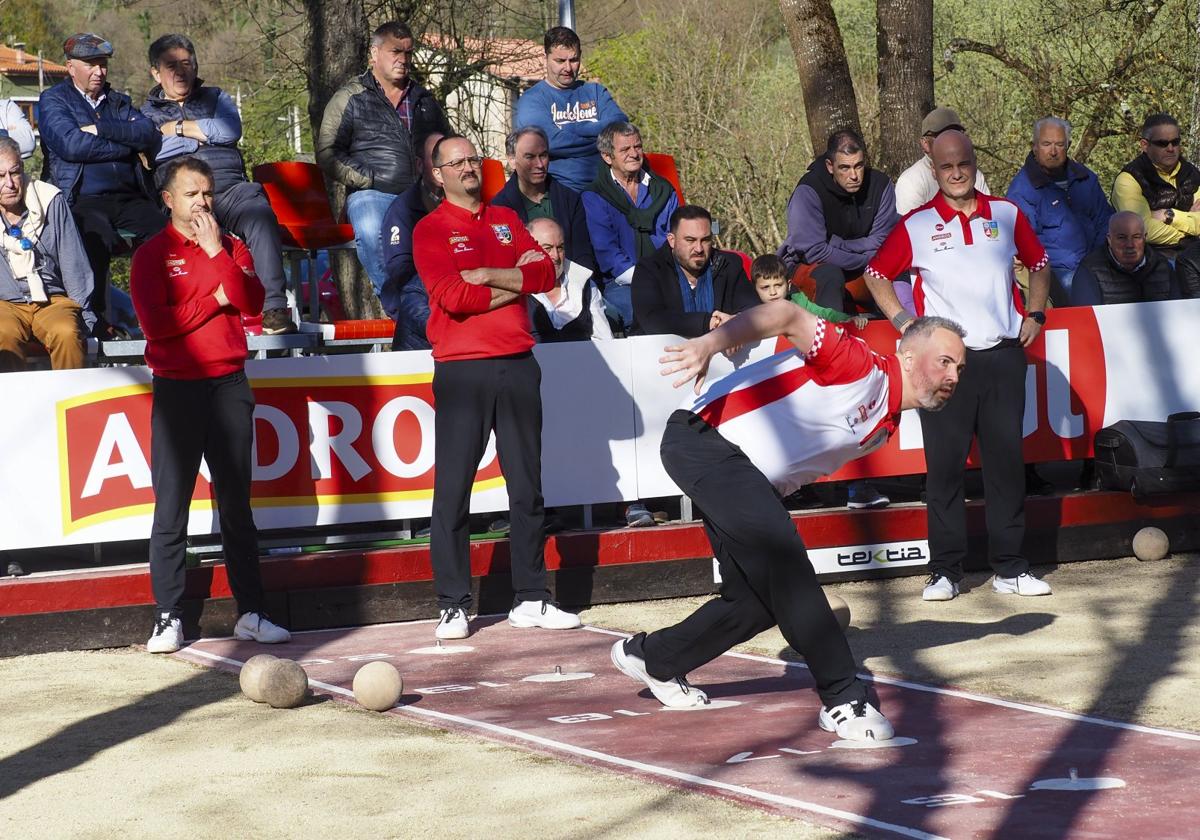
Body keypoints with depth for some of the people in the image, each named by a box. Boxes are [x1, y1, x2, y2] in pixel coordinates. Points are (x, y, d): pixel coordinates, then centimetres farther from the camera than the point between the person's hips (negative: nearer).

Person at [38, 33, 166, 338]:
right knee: (97, 239, -37)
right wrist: (126, 145, 0)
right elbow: (71, 145, -9)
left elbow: (150, 135, 4)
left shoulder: (118, 102, 25)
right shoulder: (53, 100, 11)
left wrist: (101, 128, -6)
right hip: (82, 201, -4)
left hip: (129, 198, 4)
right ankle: (98, 320, -27)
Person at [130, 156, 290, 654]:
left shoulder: (231, 248, 13)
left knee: (236, 504, 6)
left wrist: (217, 252, -9)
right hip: (177, 388, -3)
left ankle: (250, 612, 8)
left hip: (229, 386, 3)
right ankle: (168, 617, -2)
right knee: (171, 506, -4)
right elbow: (156, 322, -12)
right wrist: (215, 299, -7)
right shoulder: (152, 255, 2)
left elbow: (253, 304, -4)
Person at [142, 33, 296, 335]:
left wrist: (178, 128, 10)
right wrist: (205, 135, 8)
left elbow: (230, 130, 7)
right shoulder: (147, 112, 25)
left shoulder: (215, 98, 30)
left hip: (229, 185, 2)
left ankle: (275, 308, -40)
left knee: (261, 213, -34)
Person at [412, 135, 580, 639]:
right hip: (461, 369, -5)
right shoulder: (431, 230, 0)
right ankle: (453, 606, -1)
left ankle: (531, 600, 14)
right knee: (453, 489, -5)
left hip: (517, 365, 5)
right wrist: (515, 284, -6)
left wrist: (489, 274, -10)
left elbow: (546, 273, 2)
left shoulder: (506, 220, 16)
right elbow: (452, 295, -14)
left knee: (527, 487, 8)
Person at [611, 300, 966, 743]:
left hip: (754, 482, 10)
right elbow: (786, 316, -25)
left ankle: (651, 658, 31)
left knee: (758, 599, 9)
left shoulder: (884, 425, 14)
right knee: (782, 558, -23)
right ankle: (844, 698, -23)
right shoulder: (861, 366, -15)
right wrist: (709, 343, -38)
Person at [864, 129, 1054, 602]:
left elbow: (1039, 262, 23)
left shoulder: (1007, 215, 9)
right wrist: (903, 321, 0)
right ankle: (945, 571, 2)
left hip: (1003, 354, 2)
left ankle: (1010, 568, 10)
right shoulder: (917, 225, 2)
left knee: (1006, 461, 4)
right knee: (945, 465, -3)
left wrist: (1035, 314, 11)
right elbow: (876, 274, 11)